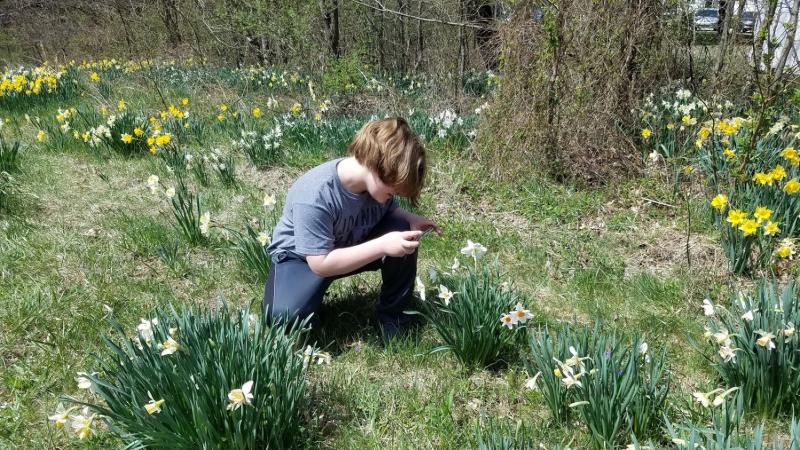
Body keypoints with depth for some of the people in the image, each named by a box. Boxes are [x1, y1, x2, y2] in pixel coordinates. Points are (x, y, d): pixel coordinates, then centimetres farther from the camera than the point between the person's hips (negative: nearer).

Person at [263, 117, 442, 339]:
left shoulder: (379, 179, -19)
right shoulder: (314, 195, -37)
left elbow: (388, 210, 2)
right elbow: (321, 264, -34)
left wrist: (410, 219, -22)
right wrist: (382, 245, -39)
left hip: (352, 245, 5)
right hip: (299, 256, -5)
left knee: (403, 231, -21)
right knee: (285, 314, -33)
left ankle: (392, 314, -1)